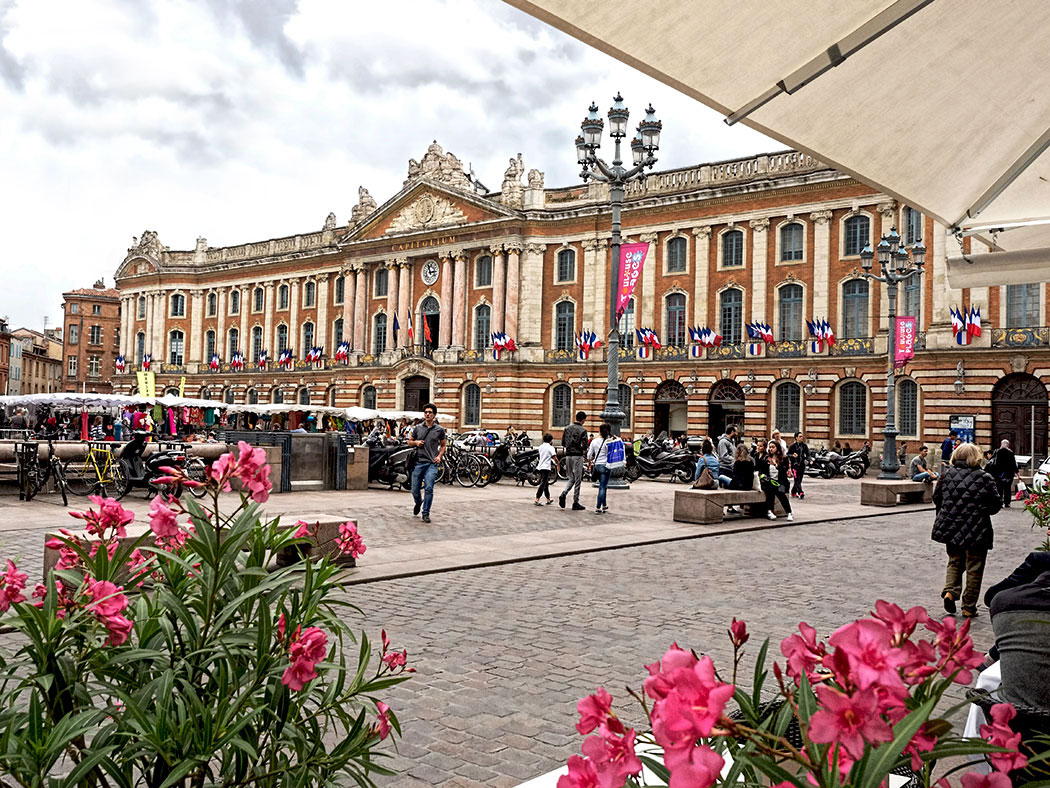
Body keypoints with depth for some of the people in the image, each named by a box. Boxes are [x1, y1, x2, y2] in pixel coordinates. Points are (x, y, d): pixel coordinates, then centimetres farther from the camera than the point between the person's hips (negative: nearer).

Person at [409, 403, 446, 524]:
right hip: (418, 462, 2)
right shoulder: (417, 428, 8)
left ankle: (426, 513, -3)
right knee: (415, 490, 6)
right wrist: (416, 442, -3)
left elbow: (443, 445, 15)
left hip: (432, 463, -2)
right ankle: (418, 503, 39)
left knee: (429, 488, -15)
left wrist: (439, 456, -2)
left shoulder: (439, 429, 5)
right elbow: (409, 441, 19)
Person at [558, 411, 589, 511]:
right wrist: (583, 451, 6)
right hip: (577, 456, -5)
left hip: (568, 455, 5)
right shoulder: (582, 431, -10)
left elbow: (563, 443, 9)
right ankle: (575, 503, 6)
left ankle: (563, 494, -8)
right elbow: (584, 445, -15)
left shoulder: (567, 428, 7)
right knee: (578, 480, 3)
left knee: (571, 478, 16)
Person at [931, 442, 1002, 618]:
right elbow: (996, 504, -4)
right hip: (977, 531, -3)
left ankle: (950, 591, -2)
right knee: (974, 569, 9)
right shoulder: (985, 478, -11)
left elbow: (936, 498, 6)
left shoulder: (947, 474, -3)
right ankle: (969, 607, 14)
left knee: (954, 562, 20)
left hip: (950, 528, 3)